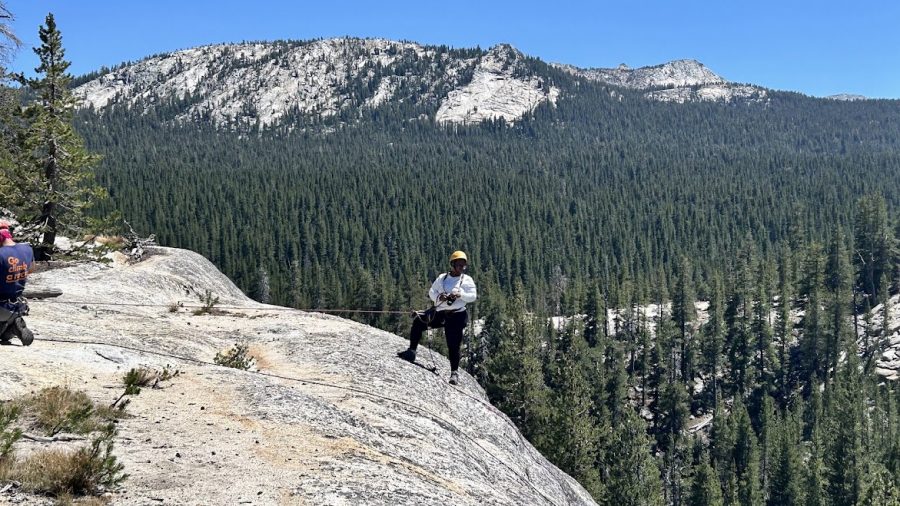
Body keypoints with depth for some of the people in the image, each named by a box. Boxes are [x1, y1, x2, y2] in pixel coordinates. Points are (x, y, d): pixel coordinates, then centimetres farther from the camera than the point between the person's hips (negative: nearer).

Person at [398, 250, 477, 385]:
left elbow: (473, 296, -7)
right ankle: (411, 351, -7)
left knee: (453, 344, -4)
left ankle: (454, 372, 9)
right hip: (439, 313, 3)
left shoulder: (467, 280, 2)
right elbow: (431, 292, 6)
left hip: (456, 316, -3)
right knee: (418, 322, -16)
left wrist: (460, 294, -25)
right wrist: (439, 297, -16)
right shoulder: (442, 278, 10)